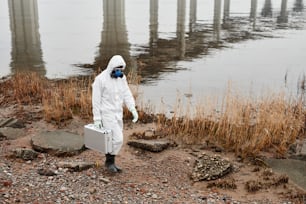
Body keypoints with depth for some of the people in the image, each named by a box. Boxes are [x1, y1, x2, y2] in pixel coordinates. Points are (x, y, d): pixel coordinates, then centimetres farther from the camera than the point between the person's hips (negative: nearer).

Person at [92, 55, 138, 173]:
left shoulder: (121, 77, 2)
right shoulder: (100, 79, -19)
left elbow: (127, 94, 4)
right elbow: (96, 100, -15)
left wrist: (133, 110, -8)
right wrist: (97, 118, -15)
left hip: (117, 113, 7)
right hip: (106, 114, -7)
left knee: (114, 139, 12)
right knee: (118, 139, -10)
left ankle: (110, 163, 26)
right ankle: (110, 162, 10)